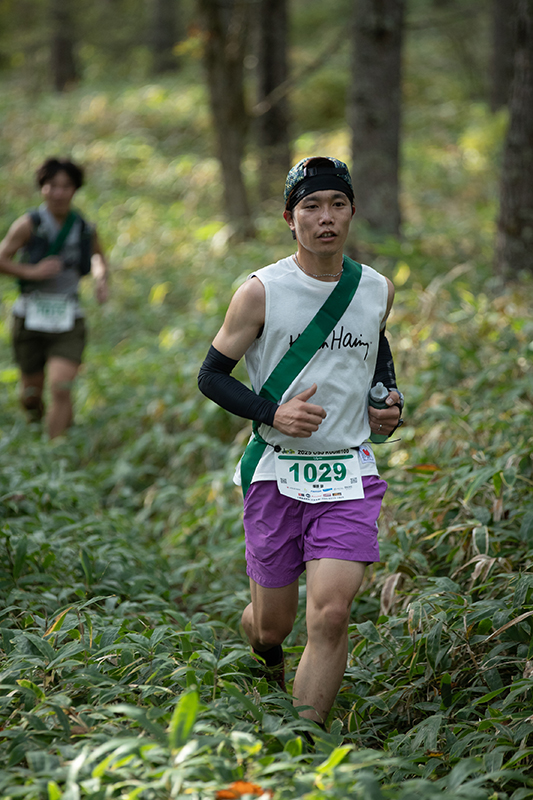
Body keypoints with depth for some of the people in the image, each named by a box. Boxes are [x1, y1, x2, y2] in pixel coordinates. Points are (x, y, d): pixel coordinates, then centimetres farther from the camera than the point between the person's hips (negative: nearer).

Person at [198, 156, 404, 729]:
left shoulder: (377, 290, 4)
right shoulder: (262, 291, -8)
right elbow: (211, 374, -2)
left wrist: (389, 399, 7)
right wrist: (272, 412, -17)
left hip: (349, 473, 1)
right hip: (277, 471, -1)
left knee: (330, 615, -15)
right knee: (273, 622, 10)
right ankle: (266, 660, 49)